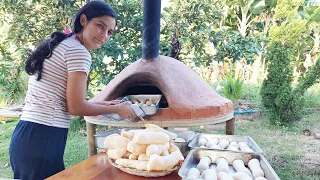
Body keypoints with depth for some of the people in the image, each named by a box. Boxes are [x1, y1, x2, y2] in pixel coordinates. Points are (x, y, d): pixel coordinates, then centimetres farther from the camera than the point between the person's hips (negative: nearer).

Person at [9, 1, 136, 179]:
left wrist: (101, 104, 18)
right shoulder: (79, 51, -13)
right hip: (43, 139, -9)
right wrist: (117, 109, 0)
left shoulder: (57, 45, 15)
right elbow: (76, 107, -13)